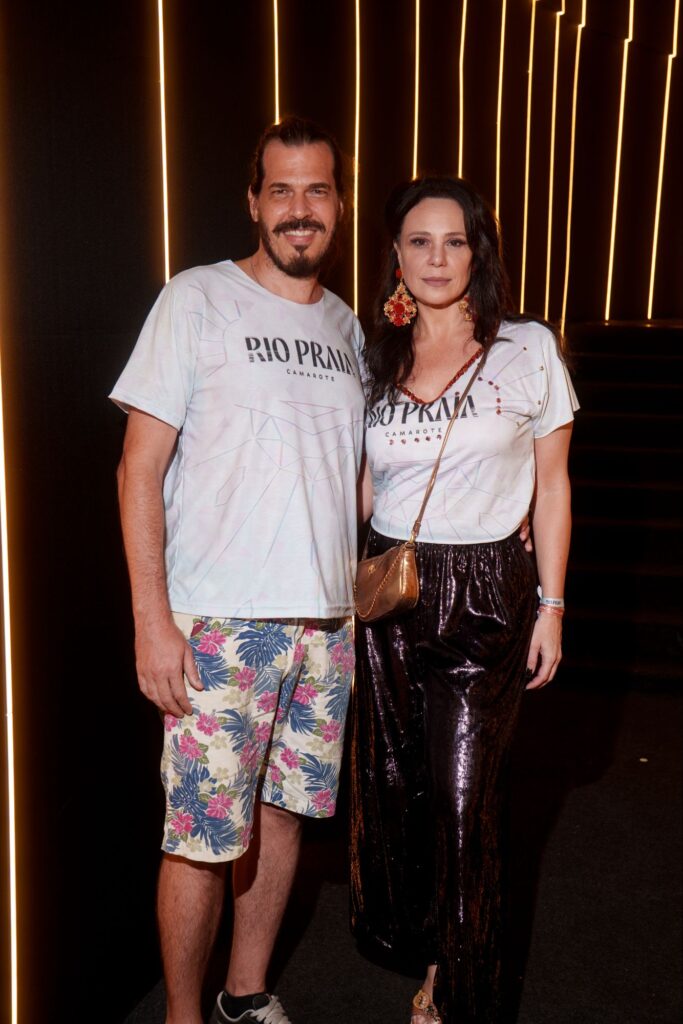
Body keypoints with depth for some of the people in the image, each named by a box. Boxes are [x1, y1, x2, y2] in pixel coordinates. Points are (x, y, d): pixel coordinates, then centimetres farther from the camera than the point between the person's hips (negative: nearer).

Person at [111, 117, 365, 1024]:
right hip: (220, 625, -5)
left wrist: (362, 590, 12)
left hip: (326, 620, 5)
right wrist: (152, 619, -14)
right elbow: (140, 470, -7)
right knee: (204, 837, 1)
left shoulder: (346, 327, 12)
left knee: (282, 811, 15)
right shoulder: (198, 301, -4)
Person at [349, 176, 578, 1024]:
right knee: (392, 786, 9)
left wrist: (551, 603, 0)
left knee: (464, 800, -1)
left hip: (486, 591, -3)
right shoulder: (375, 360, 8)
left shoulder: (528, 351, 0)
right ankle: (430, 956, 34)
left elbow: (551, 486, 3)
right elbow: (362, 487, 12)